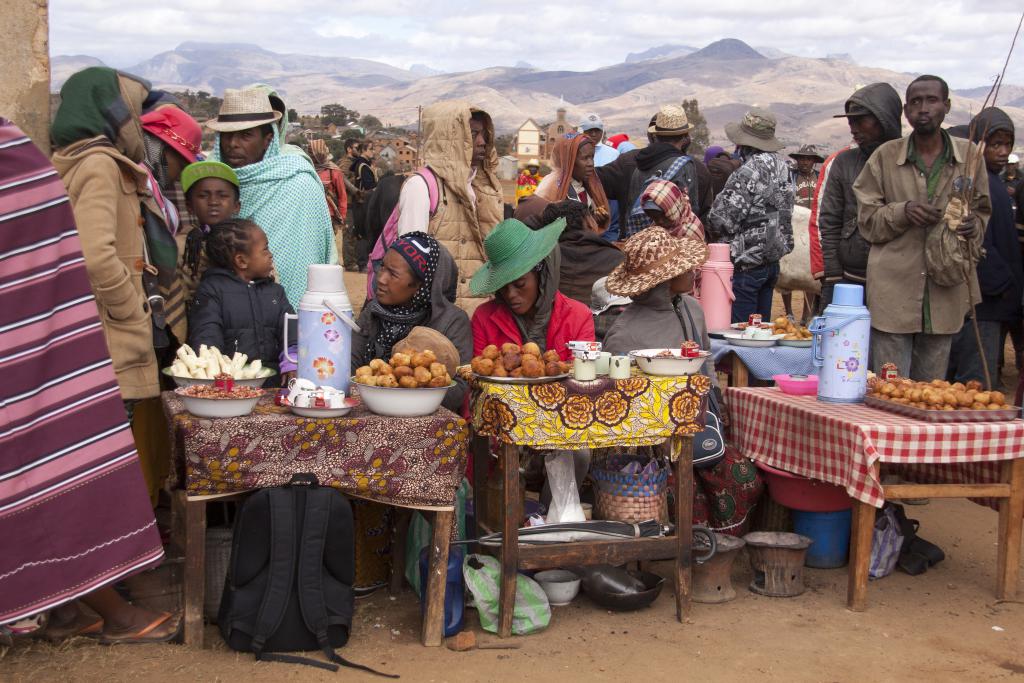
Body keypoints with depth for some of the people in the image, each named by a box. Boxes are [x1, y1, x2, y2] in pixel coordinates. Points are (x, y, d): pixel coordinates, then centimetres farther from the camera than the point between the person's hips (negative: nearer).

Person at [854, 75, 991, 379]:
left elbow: (981, 210, 16)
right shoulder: (885, 156, 2)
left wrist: (972, 226, -7)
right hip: (894, 292, -2)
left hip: (945, 291, 2)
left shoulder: (969, 155, 6)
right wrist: (902, 211, -15)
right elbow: (867, 220, 4)